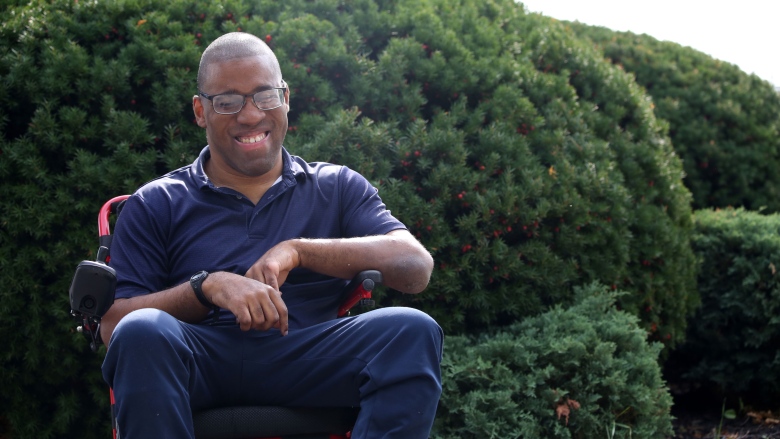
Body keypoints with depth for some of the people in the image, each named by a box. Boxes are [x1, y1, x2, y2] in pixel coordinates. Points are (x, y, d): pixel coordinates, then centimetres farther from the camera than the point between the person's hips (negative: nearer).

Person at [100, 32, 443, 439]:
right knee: (143, 333, -35)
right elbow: (114, 324, 3)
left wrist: (297, 251, -8)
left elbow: (417, 267, 2)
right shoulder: (155, 205, 15)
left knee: (413, 331, -28)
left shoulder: (338, 188, 18)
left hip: (310, 363, 1)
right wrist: (208, 285, -14)